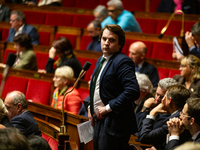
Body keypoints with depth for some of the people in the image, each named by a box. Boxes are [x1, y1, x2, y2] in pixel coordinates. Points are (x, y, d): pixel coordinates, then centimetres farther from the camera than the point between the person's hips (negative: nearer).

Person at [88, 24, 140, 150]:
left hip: (114, 122, -9)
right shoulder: (101, 60, 16)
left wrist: (108, 108, -20)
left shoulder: (122, 62, -15)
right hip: (99, 120, 9)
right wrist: (90, 107, 15)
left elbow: (133, 91, -26)